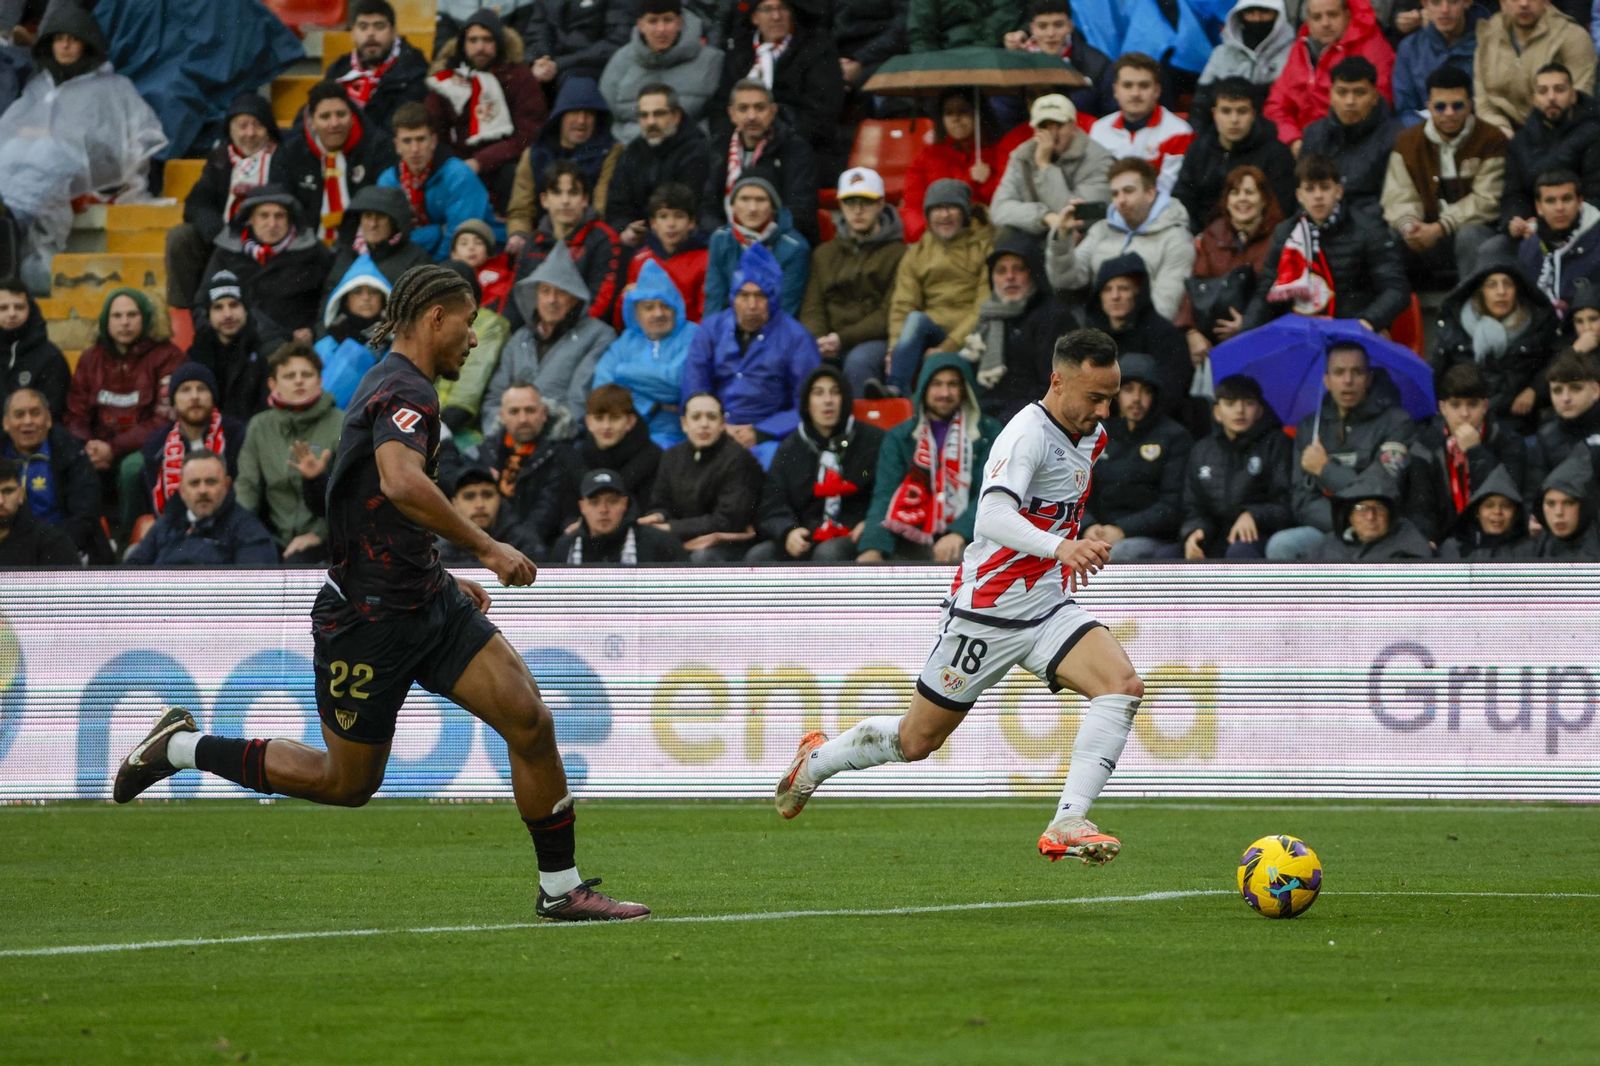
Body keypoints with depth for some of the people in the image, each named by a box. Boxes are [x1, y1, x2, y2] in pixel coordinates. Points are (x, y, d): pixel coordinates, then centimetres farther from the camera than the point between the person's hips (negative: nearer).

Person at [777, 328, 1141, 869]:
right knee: (916, 741, 8)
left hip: (1048, 607, 7)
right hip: (987, 612, -7)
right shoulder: (1028, 434, -22)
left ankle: (1067, 824, -25)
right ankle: (816, 759, 38)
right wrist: (1059, 547, -55)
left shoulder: (1092, 435, 5)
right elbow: (993, 516, -41)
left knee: (1123, 685, -21)